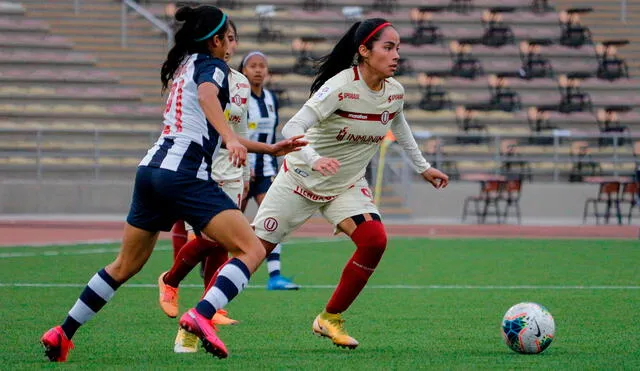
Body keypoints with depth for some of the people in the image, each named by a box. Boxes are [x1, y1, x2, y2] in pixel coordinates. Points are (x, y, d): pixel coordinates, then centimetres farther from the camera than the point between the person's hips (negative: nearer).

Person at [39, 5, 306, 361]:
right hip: (186, 175, -9)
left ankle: (62, 334, 23)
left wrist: (270, 148, 33)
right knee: (252, 250, -11)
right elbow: (207, 96, -24)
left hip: (152, 169, 9)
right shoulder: (212, 65, 1)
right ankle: (201, 315, -31)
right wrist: (231, 138, -38)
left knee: (125, 266, 20)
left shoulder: (183, 67, 26)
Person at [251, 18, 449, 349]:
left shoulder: (395, 92, -7)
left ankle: (330, 319, -4)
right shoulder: (340, 87, -27)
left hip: (348, 185, 5)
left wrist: (423, 167, 24)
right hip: (301, 180, -5)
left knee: (375, 240, -21)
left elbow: (398, 125, 17)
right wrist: (314, 160, -52)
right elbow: (293, 127, -35)